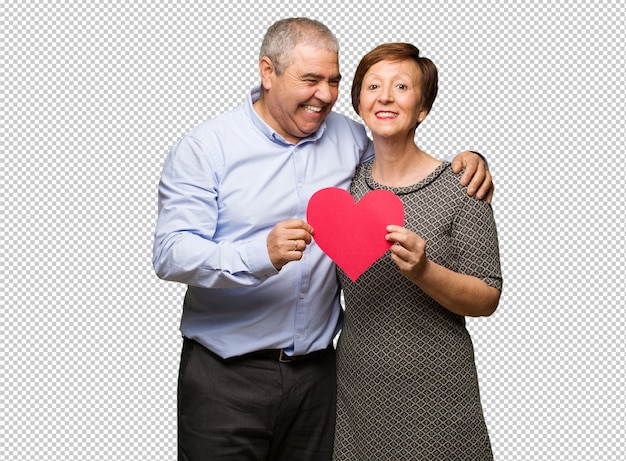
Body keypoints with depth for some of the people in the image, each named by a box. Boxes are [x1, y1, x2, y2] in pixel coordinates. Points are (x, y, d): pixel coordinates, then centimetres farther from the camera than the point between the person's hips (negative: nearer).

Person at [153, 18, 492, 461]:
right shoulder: (205, 148, -6)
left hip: (316, 372, 4)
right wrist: (261, 255, -31)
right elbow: (170, 253, -14)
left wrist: (466, 161, 3)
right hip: (226, 376, -3)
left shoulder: (348, 137, 7)